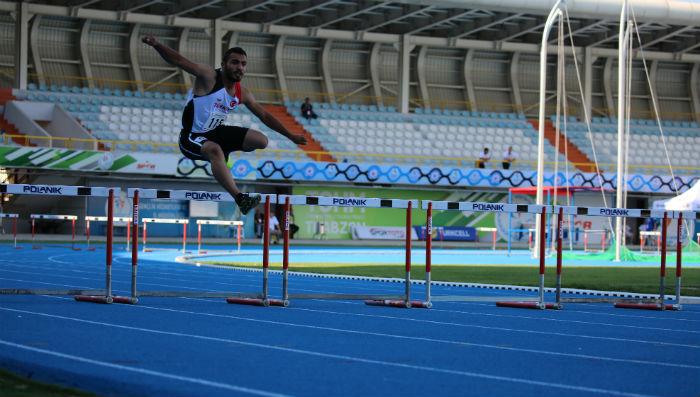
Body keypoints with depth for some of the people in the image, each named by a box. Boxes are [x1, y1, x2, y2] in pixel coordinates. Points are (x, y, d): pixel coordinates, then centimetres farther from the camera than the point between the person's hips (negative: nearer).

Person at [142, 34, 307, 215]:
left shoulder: (242, 93, 2)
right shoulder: (209, 76, -17)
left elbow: (264, 116, 14)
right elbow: (179, 61, -28)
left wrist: (290, 136, 17)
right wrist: (156, 44, -45)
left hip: (216, 132, 7)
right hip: (192, 137, -7)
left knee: (261, 141, 0)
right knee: (215, 150, -40)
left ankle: (224, 154, 25)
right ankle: (239, 198, -49)